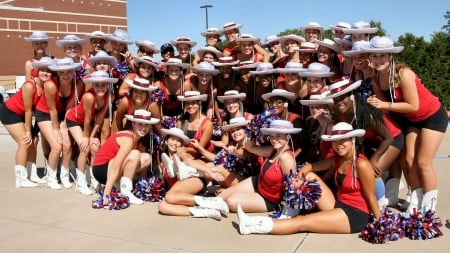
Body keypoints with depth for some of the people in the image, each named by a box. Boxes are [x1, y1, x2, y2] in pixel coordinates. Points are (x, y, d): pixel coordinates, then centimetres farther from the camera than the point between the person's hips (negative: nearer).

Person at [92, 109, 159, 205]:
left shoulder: (137, 137, 4)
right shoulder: (128, 139, -23)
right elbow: (115, 167, -29)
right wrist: (106, 194, -33)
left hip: (109, 166, 8)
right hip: (101, 170, -8)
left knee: (146, 158, -4)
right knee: (135, 154, -27)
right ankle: (125, 193, -19)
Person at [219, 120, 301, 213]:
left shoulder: (286, 157, -33)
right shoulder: (274, 150, -6)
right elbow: (249, 146, 5)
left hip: (269, 200, -8)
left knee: (231, 202, -13)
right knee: (221, 196, 5)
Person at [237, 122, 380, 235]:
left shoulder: (361, 165, -17)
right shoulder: (336, 160, 6)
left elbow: (371, 198, -13)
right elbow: (309, 166, 10)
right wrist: (299, 177, -11)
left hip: (356, 215, -8)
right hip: (337, 206, 8)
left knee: (301, 222, -18)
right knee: (310, 176, -1)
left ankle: (251, 227, -15)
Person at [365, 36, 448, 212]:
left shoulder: (403, 74, -30)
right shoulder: (376, 79, -9)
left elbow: (413, 106, -29)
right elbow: (386, 106, -4)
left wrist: (385, 105, -31)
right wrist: (375, 105, -24)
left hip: (433, 116, -6)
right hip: (411, 119, 6)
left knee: (423, 163, -6)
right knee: (409, 160, 2)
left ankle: (429, 206, 9)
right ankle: (416, 200, 15)